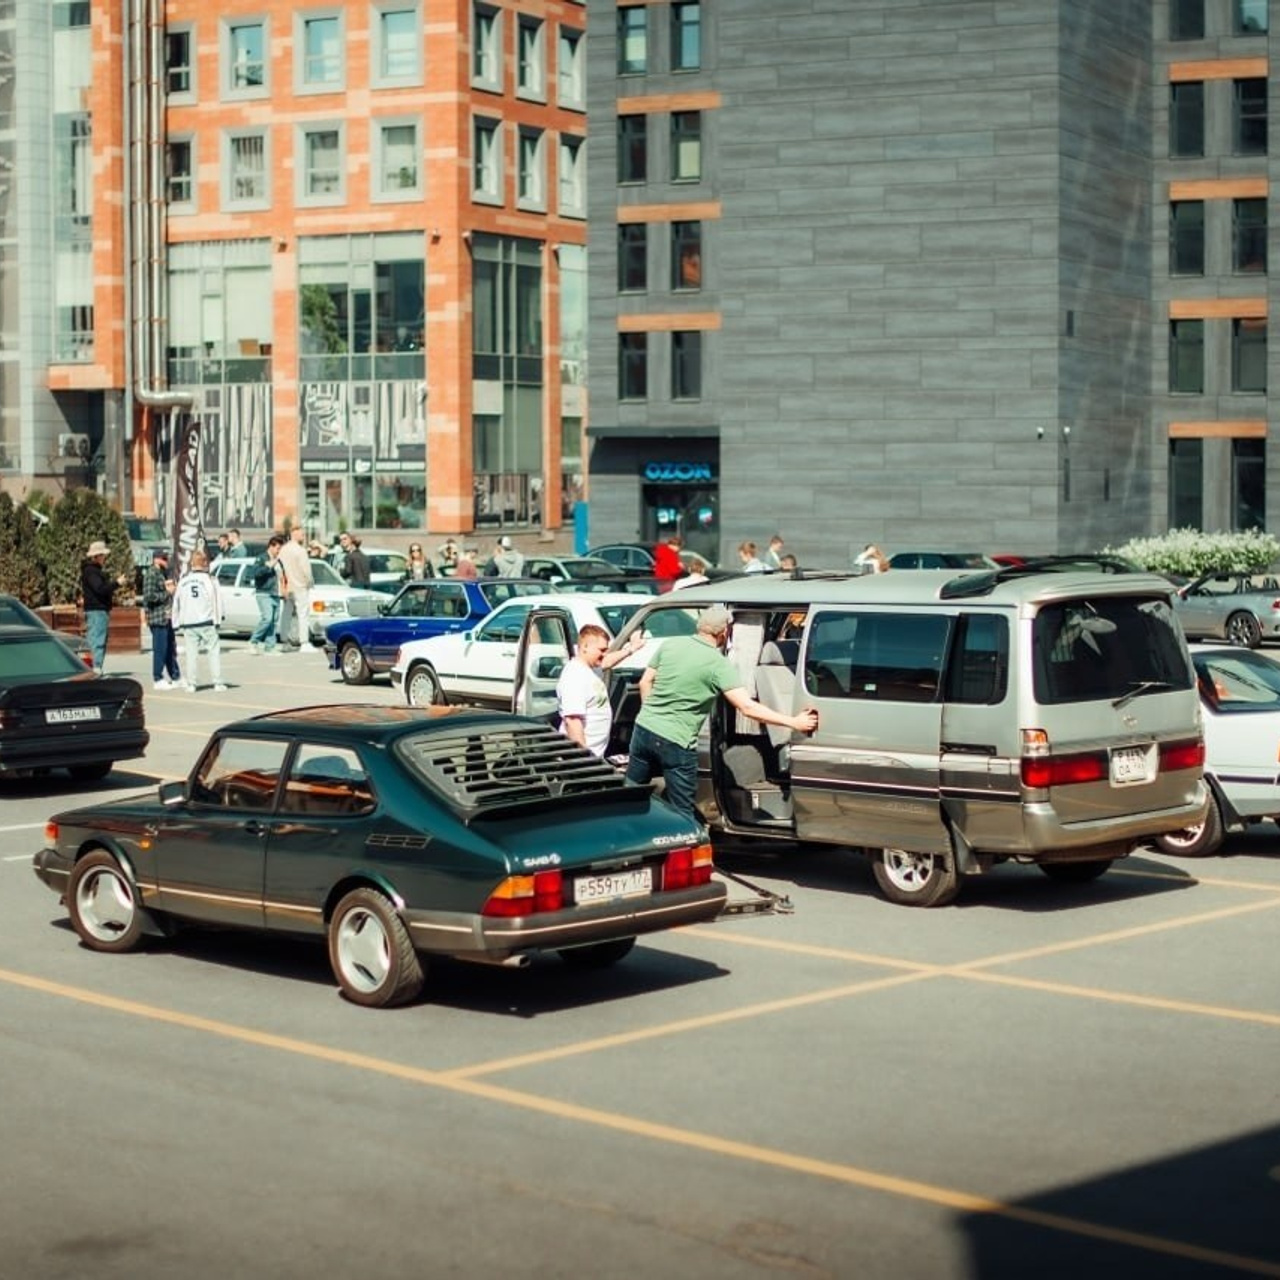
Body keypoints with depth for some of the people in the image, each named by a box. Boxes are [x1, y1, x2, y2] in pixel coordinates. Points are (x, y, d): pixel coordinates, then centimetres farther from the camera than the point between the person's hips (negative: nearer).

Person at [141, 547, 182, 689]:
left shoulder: (165, 573, 17)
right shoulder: (151, 574, -13)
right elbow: (149, 596, -21)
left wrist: (172, 588, 9)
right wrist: (167, 593, -12)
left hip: (168, 617, 9)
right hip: (157, 617, -9)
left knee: (171, 648, 14)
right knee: (160, 649, -5)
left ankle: (176, 677, 21)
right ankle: (158, 680, 2)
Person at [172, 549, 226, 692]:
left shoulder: (183, 581, 7)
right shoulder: (209, 580, -5)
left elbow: (176, 603, 12)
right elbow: (216, 601, -6)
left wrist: (177, 623, 18)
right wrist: (218, 620, -1)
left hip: (188, 623, 3)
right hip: (206, 622, -3)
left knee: (191, 653, 7)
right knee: (214, 651, 2)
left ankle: (192, 684, 6)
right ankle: (217, 683, -1)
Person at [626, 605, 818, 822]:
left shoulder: (671, 644, 3)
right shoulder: (719, 664, -13)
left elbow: (645, 683, 11)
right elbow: (748, 708, -19)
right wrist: (794, 723, -17)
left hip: (644, 728, 5)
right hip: (676, 742, -5)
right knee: (682, 813, 5)